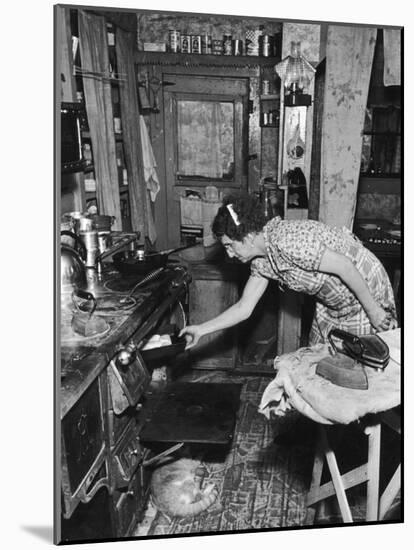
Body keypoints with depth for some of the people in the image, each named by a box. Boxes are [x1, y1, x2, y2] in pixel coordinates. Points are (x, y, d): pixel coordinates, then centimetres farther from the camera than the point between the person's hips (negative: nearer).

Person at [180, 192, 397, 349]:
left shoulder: (287, 243, -32)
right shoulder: (262, 262, -4)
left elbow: (345, 267, -29)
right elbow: (244, 308, 1)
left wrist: (373, 310, -20)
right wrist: (201, 330, -2)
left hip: (366, 289, -8)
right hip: (333, 303, 8)